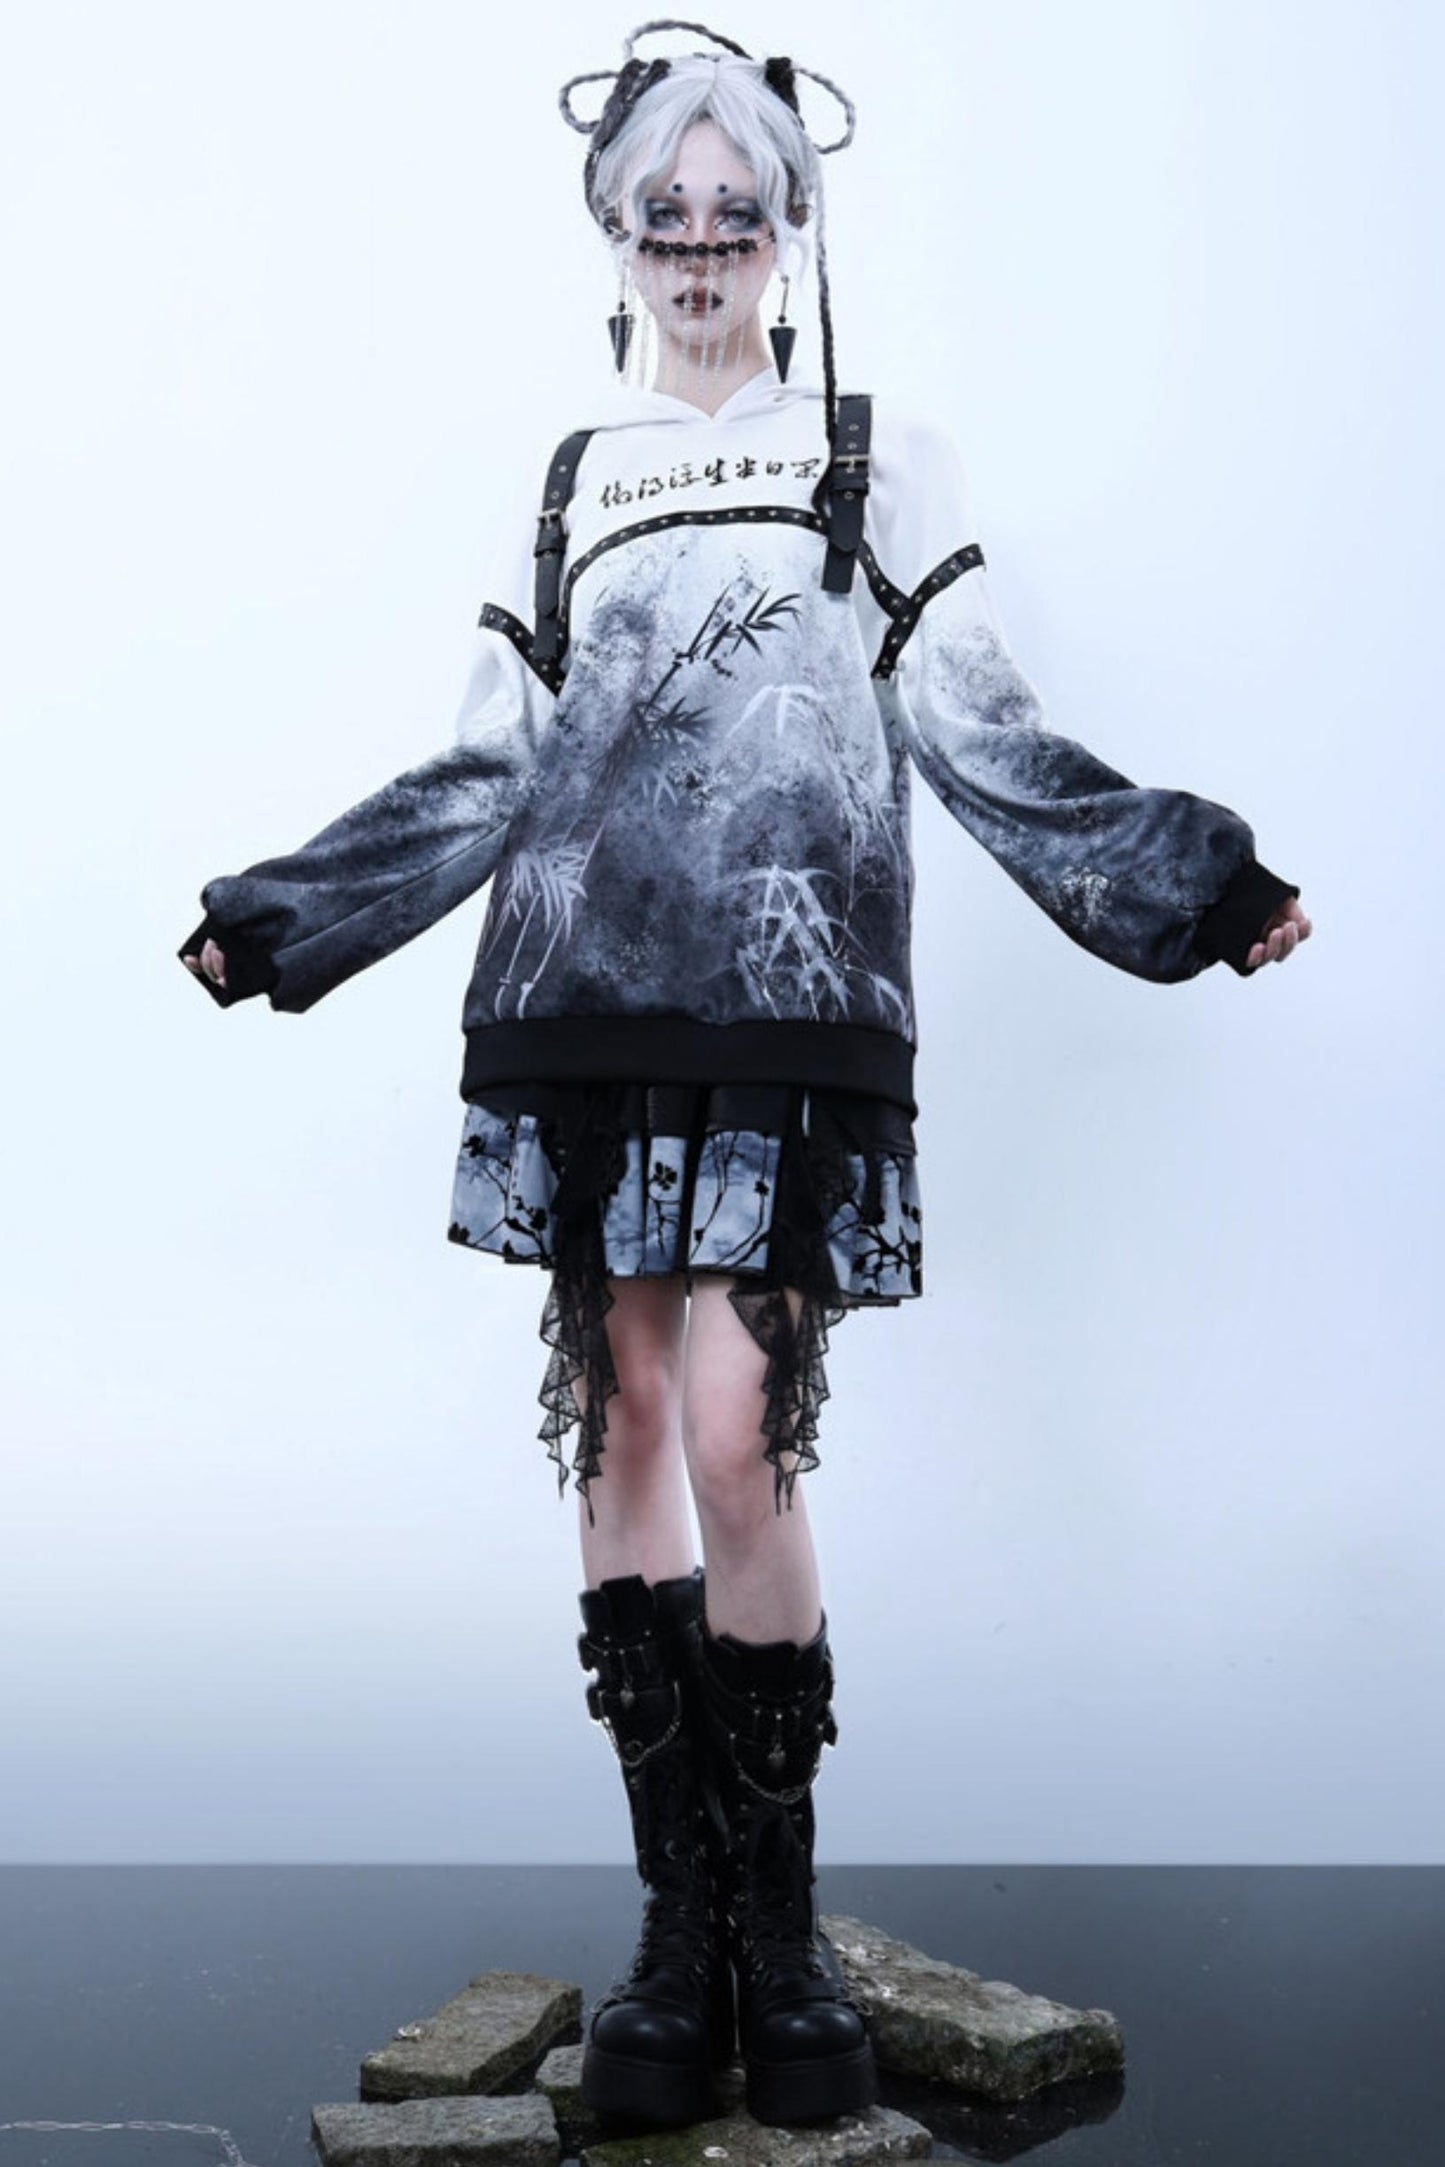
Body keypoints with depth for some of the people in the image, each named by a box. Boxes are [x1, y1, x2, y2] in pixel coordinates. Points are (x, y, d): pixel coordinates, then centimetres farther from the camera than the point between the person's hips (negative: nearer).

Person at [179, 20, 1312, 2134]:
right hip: (580, 1006, 3)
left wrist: (1193, 878, -1)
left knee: (736, 1440, -13)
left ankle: (780, 1922, 3)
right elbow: (486, 777, 20)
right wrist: (273, 920, 19)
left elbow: (986, 741, 9)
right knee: (621, 1431, 1)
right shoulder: (568, 486, 19)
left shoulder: (880, 461, 12)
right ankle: (679, 1915, 11)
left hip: (784, 1020, -3)